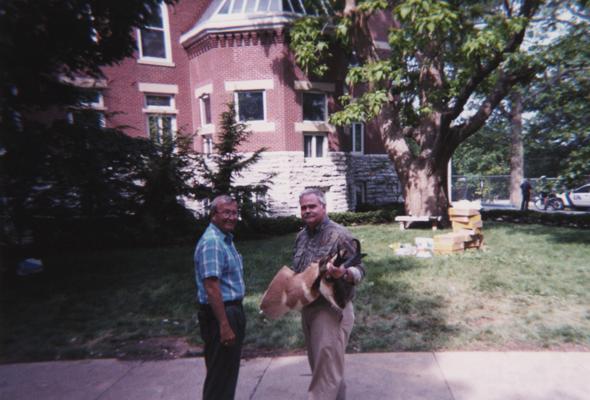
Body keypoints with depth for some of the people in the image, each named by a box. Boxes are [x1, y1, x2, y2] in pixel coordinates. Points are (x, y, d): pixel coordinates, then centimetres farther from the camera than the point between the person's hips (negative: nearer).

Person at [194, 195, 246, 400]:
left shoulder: (226, 239, 10)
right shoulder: (211, 242, -21)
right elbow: (211, 287, -26)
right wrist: (224, 325, -26)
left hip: (233, 309, 10)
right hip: (220, 314, -10)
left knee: (229, 370, 22)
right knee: (220, 374, 5)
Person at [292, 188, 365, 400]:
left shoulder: (339, 234, -14)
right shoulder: (301, 236, 8)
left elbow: (359, 269, -14)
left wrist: (343, 273, -34)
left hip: (331, 309, -8)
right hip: (307, 308, 8)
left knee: (327, 367, -1)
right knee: (318, 364, 19)